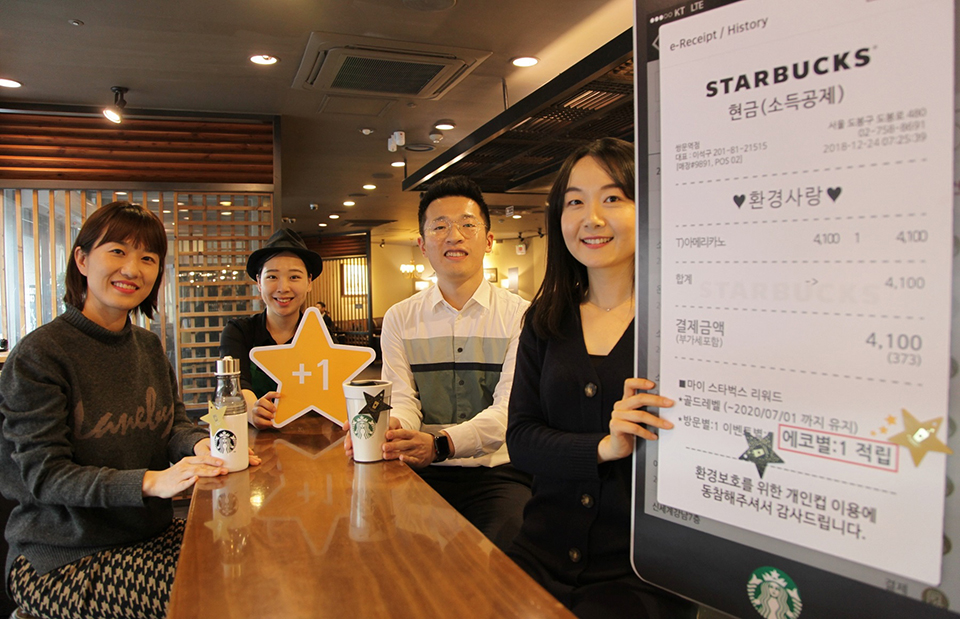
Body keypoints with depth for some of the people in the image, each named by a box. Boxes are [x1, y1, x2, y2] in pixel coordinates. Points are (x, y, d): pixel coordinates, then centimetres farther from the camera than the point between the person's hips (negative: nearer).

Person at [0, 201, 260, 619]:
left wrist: (201, 445, -17)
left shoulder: (148, 347, 8)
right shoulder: (39, 355, -14)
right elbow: (43, 474, -18)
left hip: (151, 533, 6)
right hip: (62, 558, -6)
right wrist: (151, 481, -31)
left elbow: (174, 423, 8)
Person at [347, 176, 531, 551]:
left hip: (497, 471, -2)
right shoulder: (399, 319, 11)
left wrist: (441, 443, -26)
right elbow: (402, 399, 3)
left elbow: (509, 408, -8)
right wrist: (386, 429, -23)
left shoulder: (520, 315, 1)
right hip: (425, 475, 2)